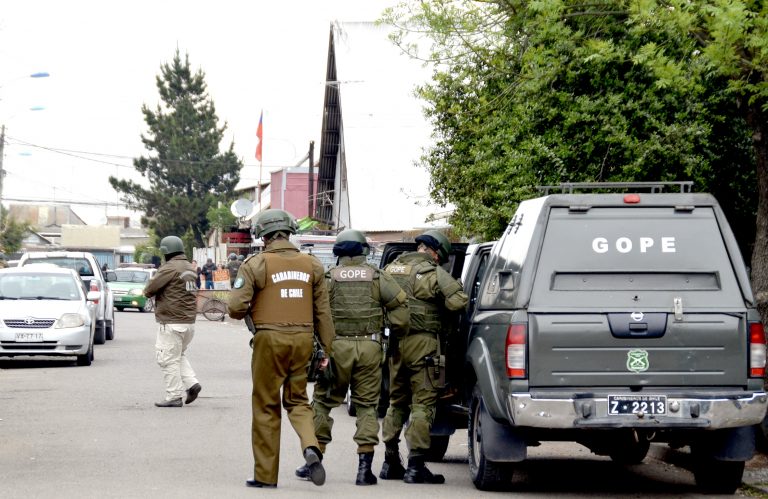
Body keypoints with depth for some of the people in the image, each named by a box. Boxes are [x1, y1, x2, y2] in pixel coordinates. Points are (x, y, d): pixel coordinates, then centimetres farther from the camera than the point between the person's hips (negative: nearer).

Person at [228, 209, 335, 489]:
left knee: (266, 407, 7)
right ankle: (311, 447, -12)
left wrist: (250, 311, 11)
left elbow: (236, 308, -12)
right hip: (303, 339, 3)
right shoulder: (312, 265, 6)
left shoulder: (256, 264, -6)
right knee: (297, 401, 16)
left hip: (270, 339, -3)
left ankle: (266, 475, 11)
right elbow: (323, 312, 6)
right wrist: (327, 349, 10)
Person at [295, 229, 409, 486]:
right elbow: (400, 303, -3)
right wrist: (399, 333, 10)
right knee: (367, 405, 6)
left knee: (323, 402, 10)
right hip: (369, 348, 1)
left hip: (337, 347, -1)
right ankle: (364, 467, 2)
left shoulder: (329, 277, 1)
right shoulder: (377, 277, 5)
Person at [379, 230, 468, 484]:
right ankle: (416, 466, -7)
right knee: (422, 403, -3)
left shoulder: (392, 268, 12)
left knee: (396, 402, 18)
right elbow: (458, 301, -17)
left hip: (395, 341, 6)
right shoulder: (434, 273, -9)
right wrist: (441, 310, 2)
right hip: (421, 342, -6)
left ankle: (391, 463, 21)